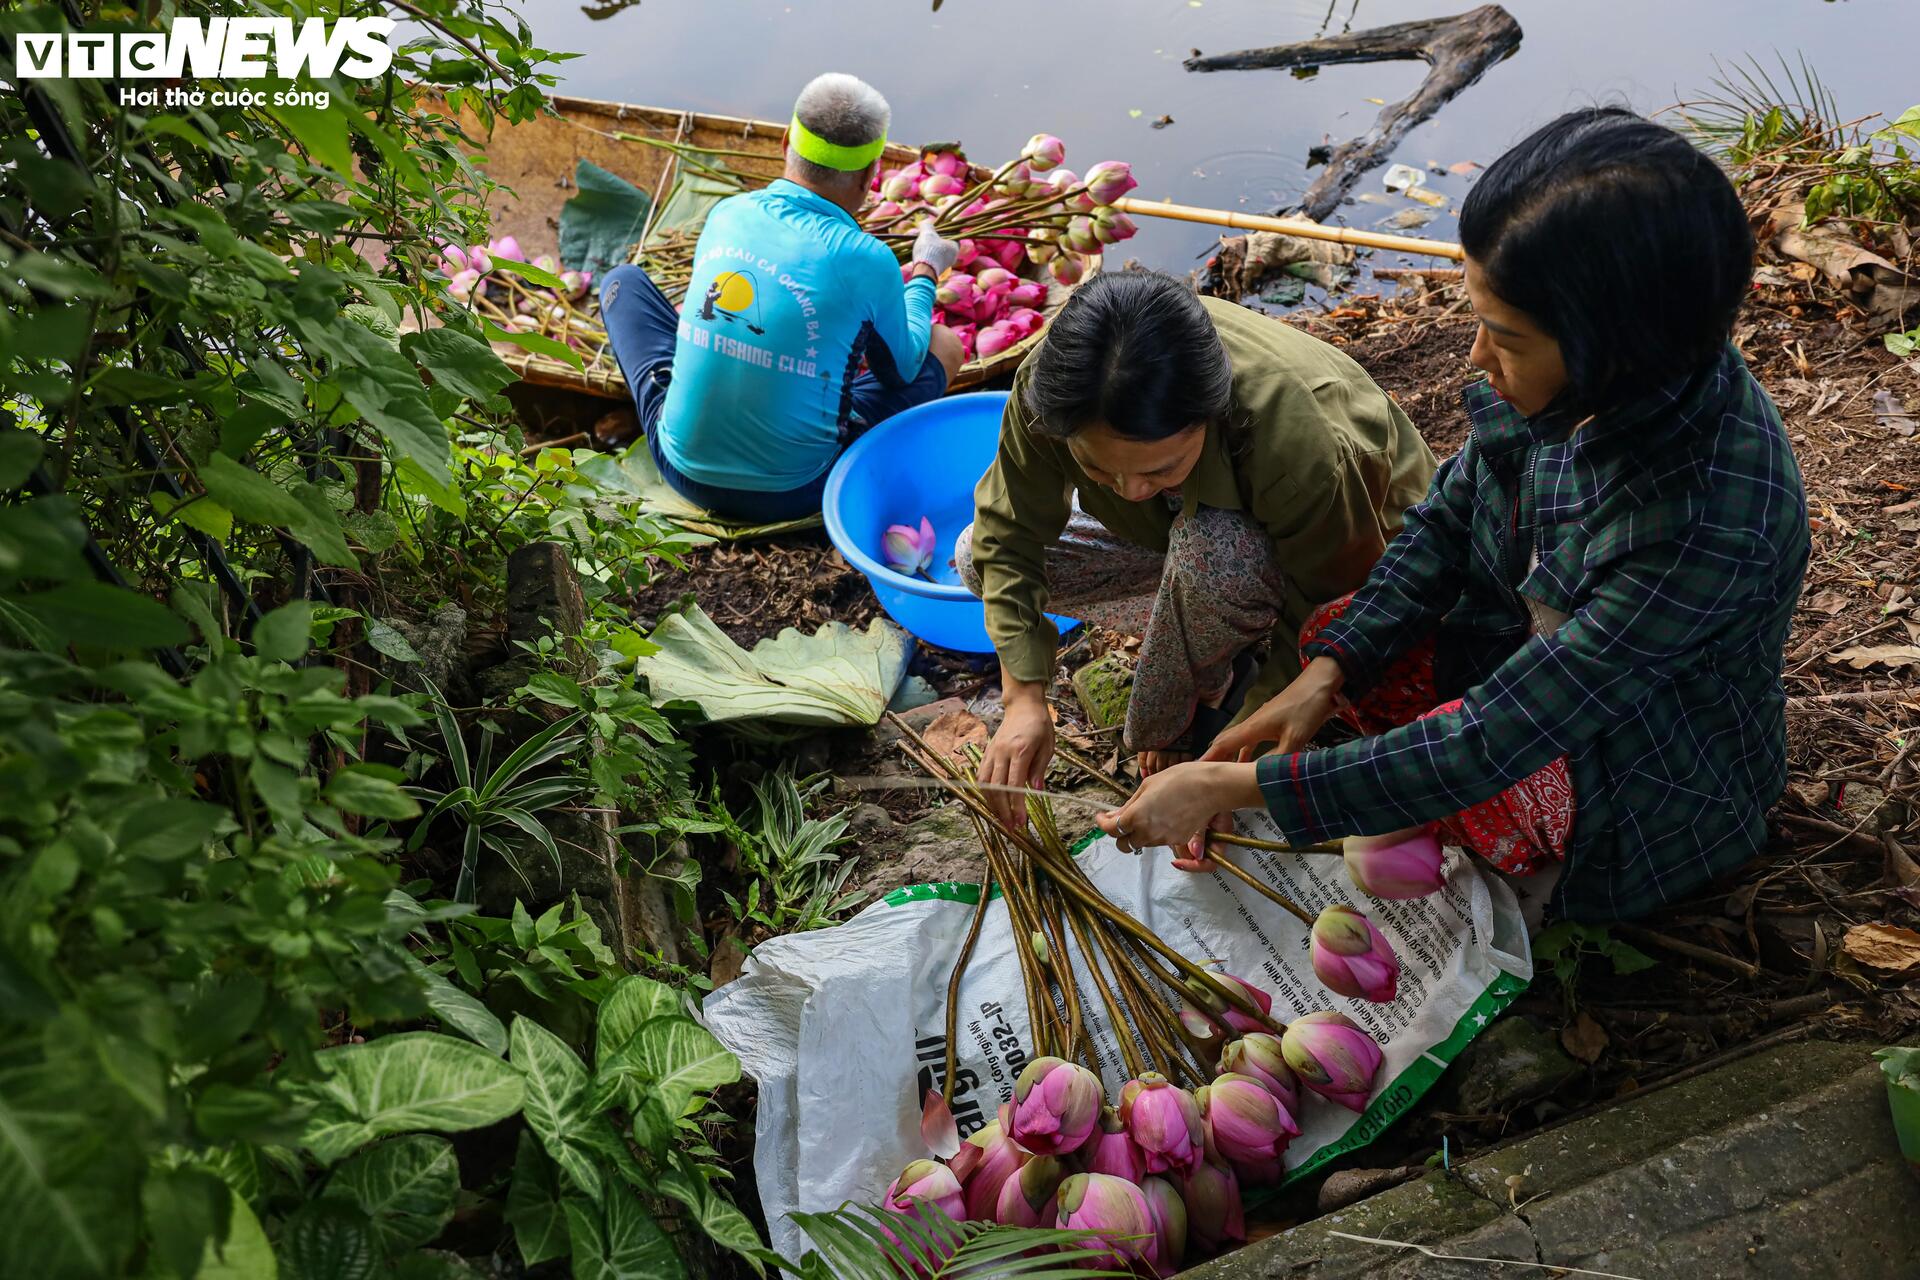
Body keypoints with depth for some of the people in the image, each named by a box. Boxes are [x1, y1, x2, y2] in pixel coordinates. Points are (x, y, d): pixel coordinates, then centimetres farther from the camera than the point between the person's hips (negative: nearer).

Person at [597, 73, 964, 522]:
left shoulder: (727, 212, -5)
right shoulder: (866, 260, -19)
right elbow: (901, 370, 1)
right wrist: (926, 271, 18)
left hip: (683, 469, 3)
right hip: (792, 494, -3)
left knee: (623, 280, 25)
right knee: (944, 344, 13)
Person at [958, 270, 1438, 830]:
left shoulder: (1297, 440, -43)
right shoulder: (1051, 382, -32)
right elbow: (1009, 536, -20)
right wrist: (1025, 699, -30)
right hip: (1191, 521, 5)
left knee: (1210, 549, -41)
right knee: (978, 554, -9)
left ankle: (1175, 724, -11)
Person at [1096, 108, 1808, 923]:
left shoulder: (1709, 526, -40)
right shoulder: (1570, 376, -20)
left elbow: (1489, 741, -37)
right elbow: (1449, 518, -5)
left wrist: (1233, 786, -36)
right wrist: (1326, 671, -17)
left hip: (1660, 785, -6)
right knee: (1329, 637, -7)